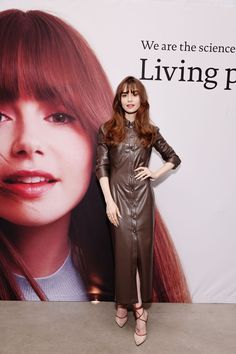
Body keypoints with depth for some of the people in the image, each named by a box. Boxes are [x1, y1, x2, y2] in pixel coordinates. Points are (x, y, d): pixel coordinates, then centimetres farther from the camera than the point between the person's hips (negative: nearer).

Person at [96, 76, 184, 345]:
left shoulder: (150, 131, 6)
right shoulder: (107, 130, 2)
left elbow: (174, 159, 16)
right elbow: (101, 168, -1)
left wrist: (155, 174, -1)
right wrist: (109, 201, -8)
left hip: (142, 195, 2)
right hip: (119, 195, -1)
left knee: (142, 248, 3)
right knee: (125, 248, -1)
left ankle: (127, 302, 20)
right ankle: (138, 307, 16)